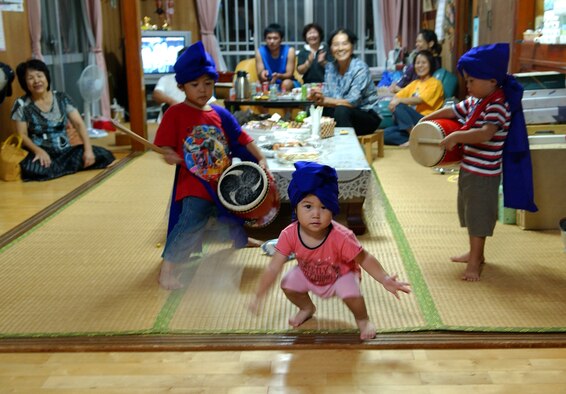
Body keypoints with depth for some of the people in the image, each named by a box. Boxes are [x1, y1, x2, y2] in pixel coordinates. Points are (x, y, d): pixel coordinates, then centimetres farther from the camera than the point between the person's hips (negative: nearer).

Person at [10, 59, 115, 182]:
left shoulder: (62, 98, 3)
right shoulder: (21, 105, -3)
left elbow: (79, 124, -1)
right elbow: (22, 136, -4)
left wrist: (88, 149, -17)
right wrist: (38, 150, -25)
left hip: (65, 151, 3)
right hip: (40, 153, -3)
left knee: (104, 155, -18)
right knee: (30, 168, -40)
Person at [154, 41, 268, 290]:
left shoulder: (220, 114, 2)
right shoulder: (175, 114, -10)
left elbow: (241, 138, 6)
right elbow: (165, 146, -11)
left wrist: (261, 159, -3)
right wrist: (169, 155, -32)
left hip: (223, 181, 6)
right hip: (195, 184, -6)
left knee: (231, 216, 28)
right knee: (191, 223, -24)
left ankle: (242, 241, 60)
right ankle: (167, 269, -10)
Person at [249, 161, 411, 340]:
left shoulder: (341, 237, -39)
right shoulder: (289, 235, -31)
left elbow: (365, 259, -25)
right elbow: (273, 268, -25)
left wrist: (385, 280, -34)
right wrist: (259, 296, -26)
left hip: (342, 274, -4)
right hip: (308, 274, 4)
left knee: (351, 294, -27)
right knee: (288, 285, -10)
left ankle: (362, 319, 10)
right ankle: (307, 308, 24)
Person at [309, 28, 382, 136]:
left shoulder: (360, 68, -15)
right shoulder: (330, 67, 3)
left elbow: (352, 102, -24)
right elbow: (326, 96, -4)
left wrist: (325, 100, -31)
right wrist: (318, 97, -26)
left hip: (368, 116, -5)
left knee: (341, 111, -33)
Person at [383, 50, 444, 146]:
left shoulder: (435, 83, 2)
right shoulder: (415, 83, 22)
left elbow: (419, 100, -15)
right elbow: (397, 96, 12)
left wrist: (399, 101, -28)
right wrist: (393, 101, -12)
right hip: (410, 124, 6)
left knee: (399, 107, -29)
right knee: (385, 134, -17)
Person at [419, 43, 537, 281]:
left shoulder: (498, 105, -22)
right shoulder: (475, 101, 5)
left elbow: (486, 133, -36)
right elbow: (452, 111, 19)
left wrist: (455, 137, -32)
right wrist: (426, 120, 20)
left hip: (484, 173, -9)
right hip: (468, 168, 9)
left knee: (478, 215, 1)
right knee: (470, 213, 20)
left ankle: (475, 262, 12)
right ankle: (475, 253, 36)